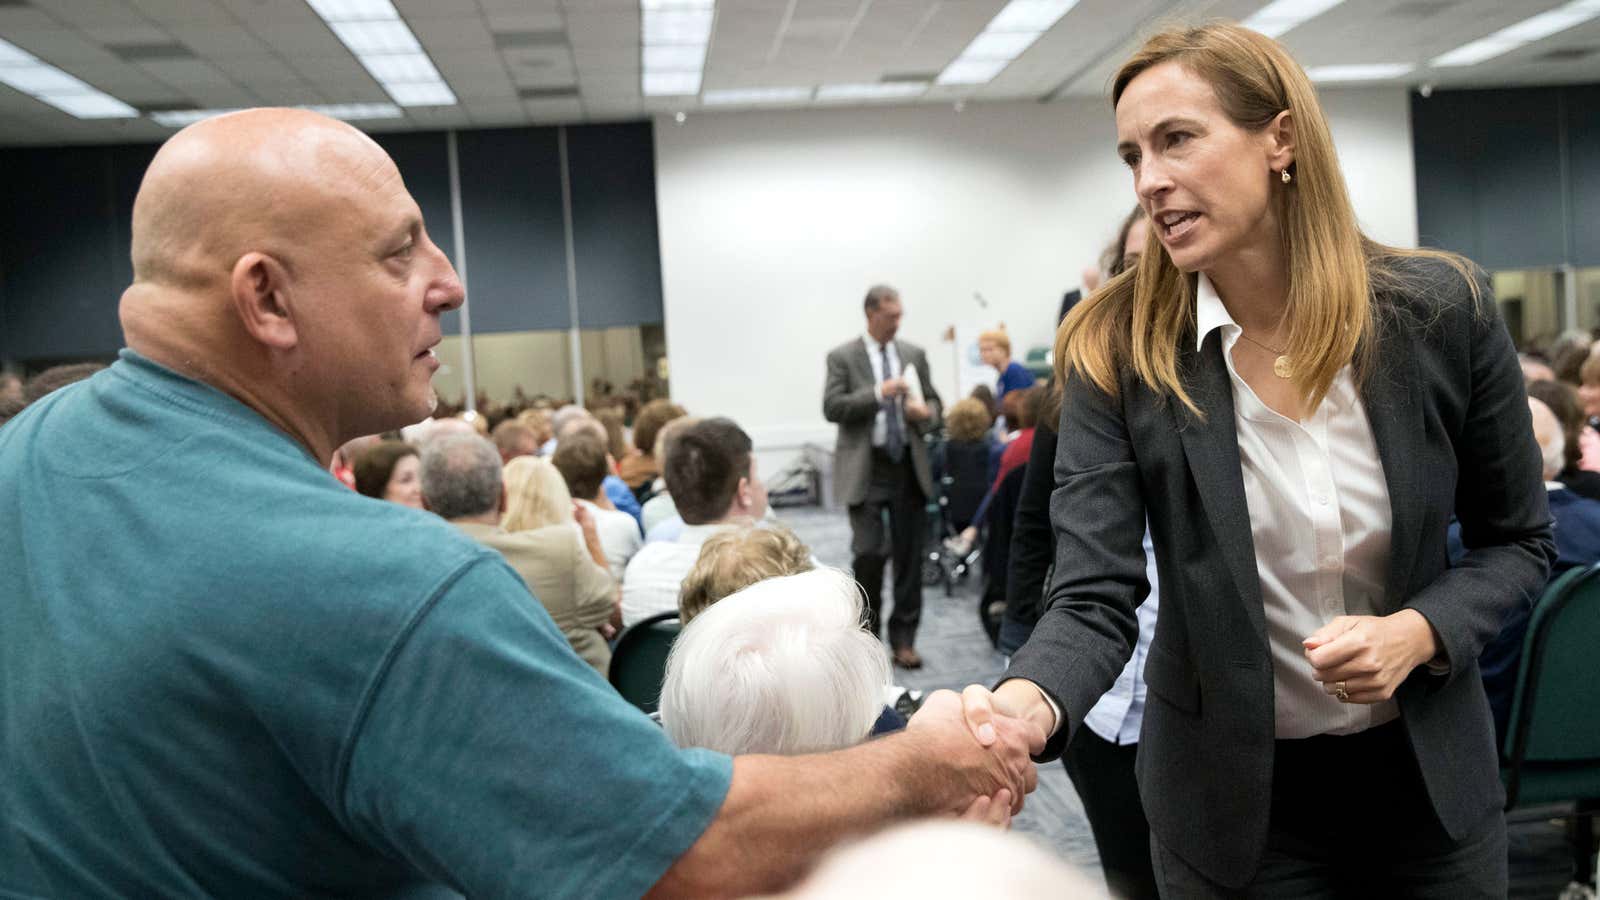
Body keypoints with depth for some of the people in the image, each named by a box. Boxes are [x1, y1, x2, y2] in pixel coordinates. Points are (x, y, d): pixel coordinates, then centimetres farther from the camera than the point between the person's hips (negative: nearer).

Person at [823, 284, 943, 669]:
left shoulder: (914, 355, 11)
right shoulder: (842, 357, 0)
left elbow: (933, 403, 15)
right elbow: (832, 408, -10)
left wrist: (925, 412, -9)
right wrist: (878, 393, -20)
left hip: (909, 467, 4)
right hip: (866, 470, -3)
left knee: (909, 555, 5)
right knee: (869, 554, -7)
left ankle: (903, 637, 14)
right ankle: (867, 632, 15)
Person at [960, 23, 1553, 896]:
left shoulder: (1442, 308, -11)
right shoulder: (1115, 354, -16)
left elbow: (1517, 539, 0)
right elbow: (1094, 599, -21)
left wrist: (1420, 631, -19)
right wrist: (1026, 705, -42)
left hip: (1430, 776, 2)